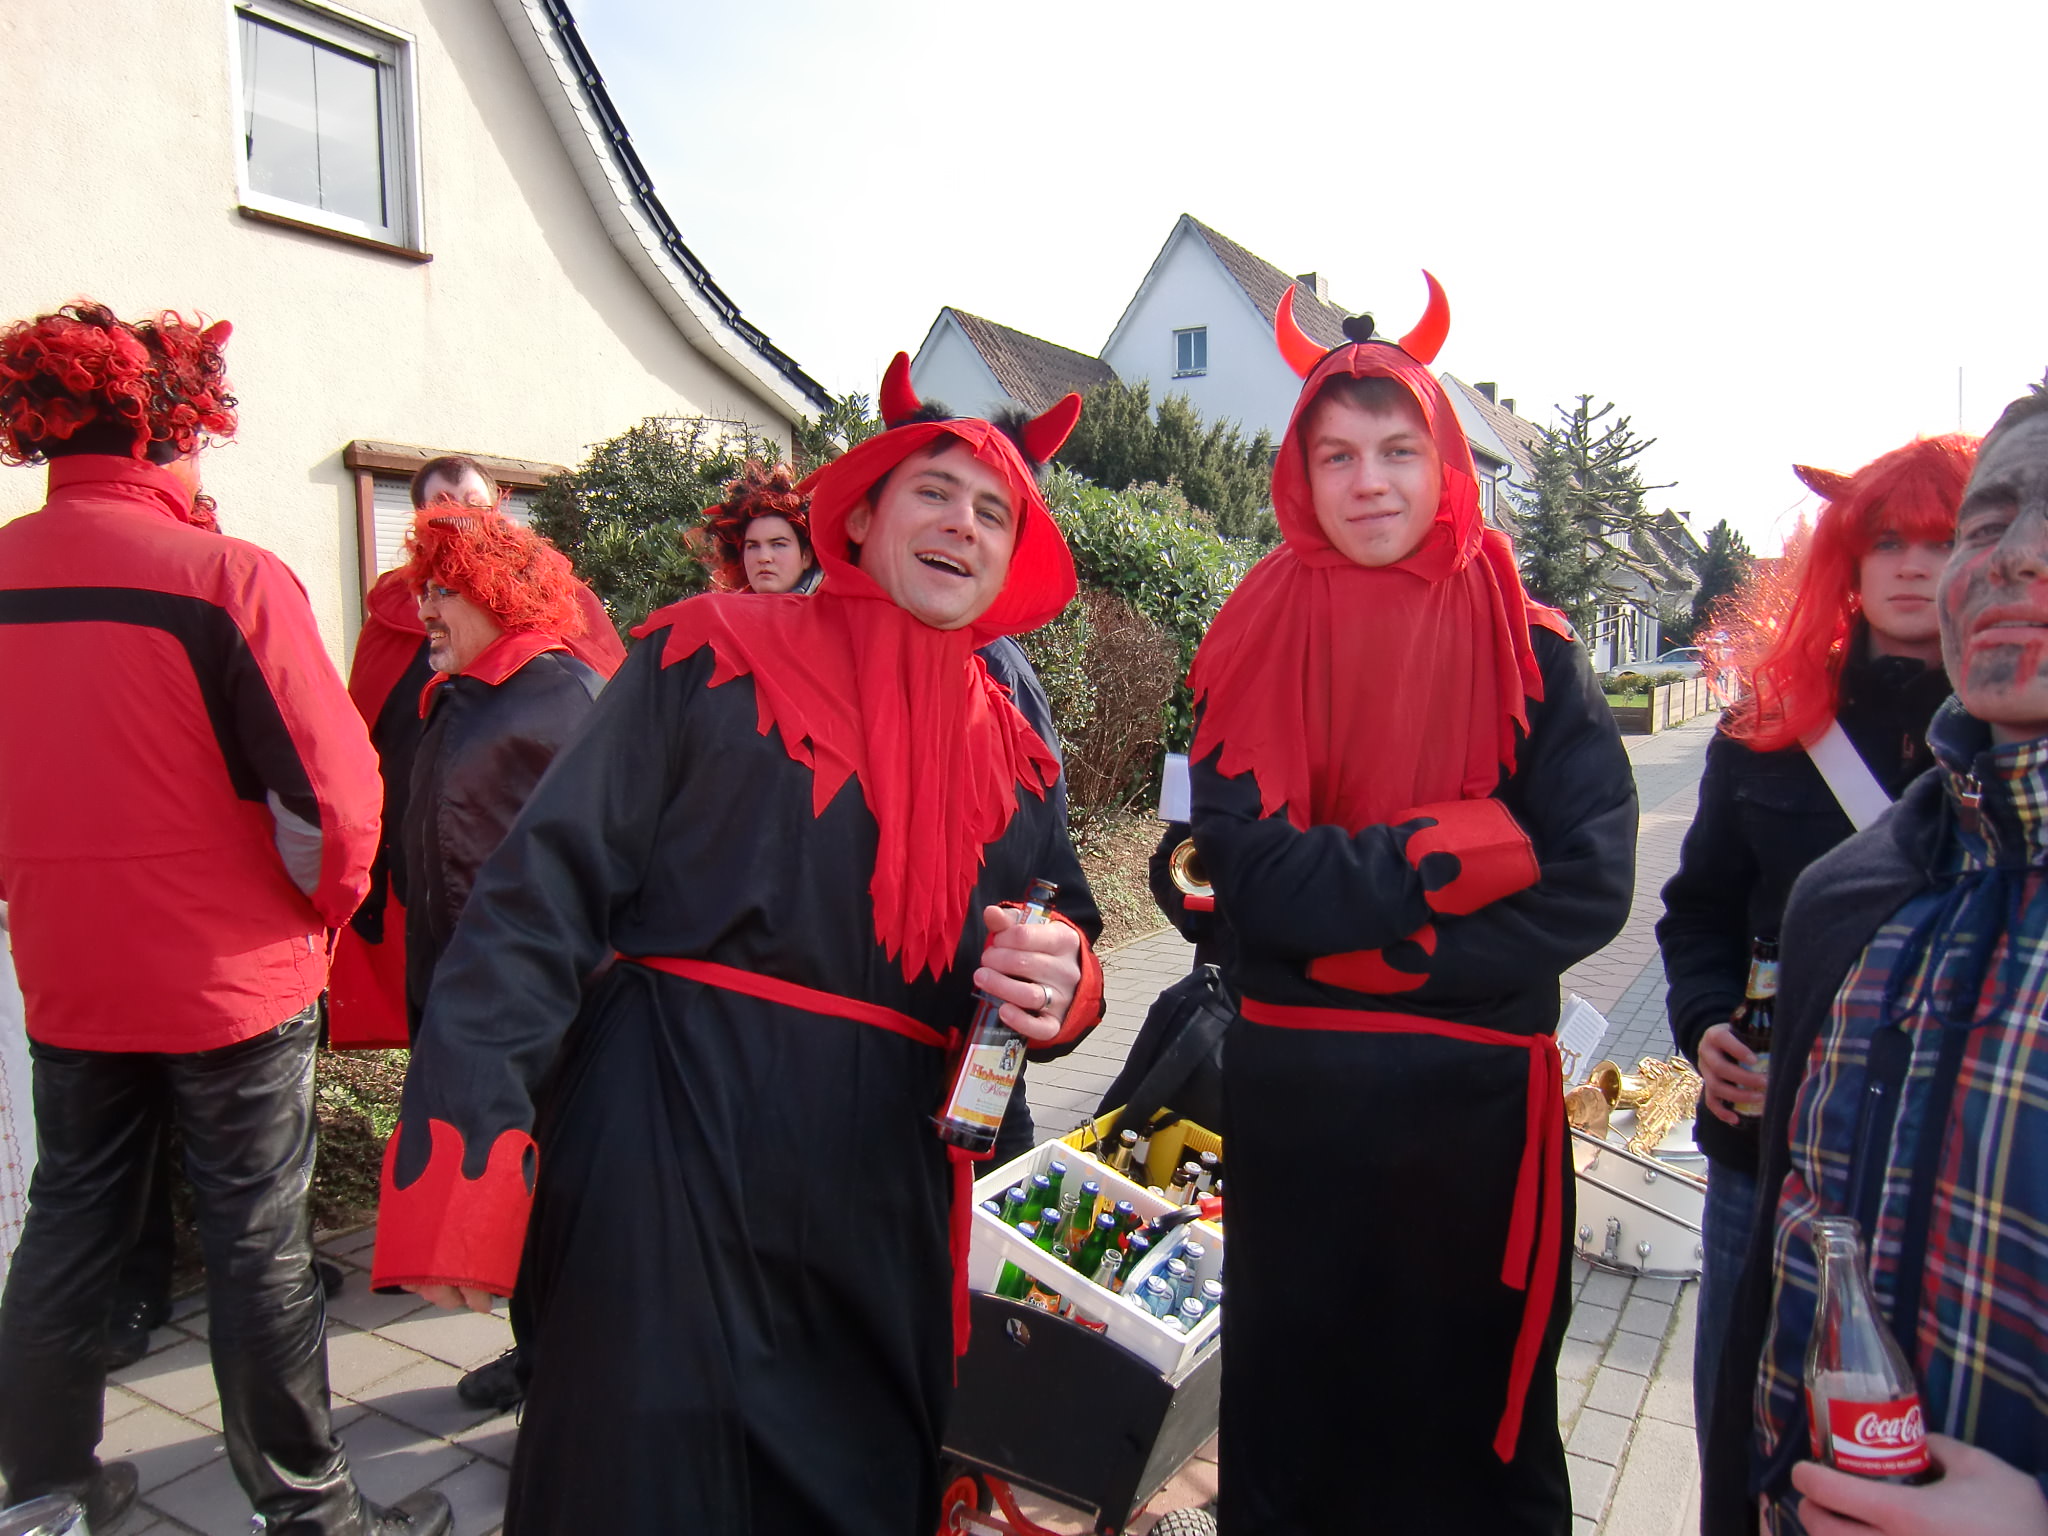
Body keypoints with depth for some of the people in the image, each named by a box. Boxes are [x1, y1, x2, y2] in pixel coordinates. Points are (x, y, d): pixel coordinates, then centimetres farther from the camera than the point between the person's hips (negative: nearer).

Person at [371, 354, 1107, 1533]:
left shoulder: (1012, 755, 11)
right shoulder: (712, 656, -2)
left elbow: (1068, 937, 18)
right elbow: (548, 890, -8)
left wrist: (1061, 982, -7)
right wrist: (468, 1154, -16)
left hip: (881, 1195, 5)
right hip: (667, 1143, -4)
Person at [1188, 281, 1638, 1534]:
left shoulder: (1530, 650, -2)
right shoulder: (1255, 647, -3)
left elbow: (1591, 883, -12)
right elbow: (1250, 874, -13)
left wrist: (1373, 943, -17)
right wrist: (1456, 850, -18)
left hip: (1480, 1102, 0)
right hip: (1292, 1102, 0)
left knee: (1476, 1416, 17)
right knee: (1290, 1414, 17)